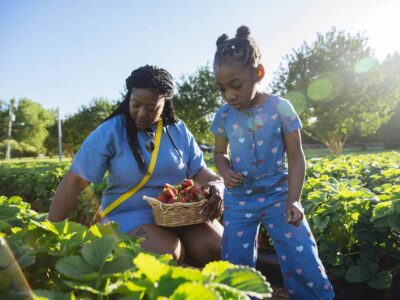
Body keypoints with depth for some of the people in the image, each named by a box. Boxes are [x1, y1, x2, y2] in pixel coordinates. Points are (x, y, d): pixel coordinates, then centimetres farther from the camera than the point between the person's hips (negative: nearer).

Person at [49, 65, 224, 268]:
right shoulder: (110, 132, -9)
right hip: (129, 216, -3)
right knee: (168, 255, -31)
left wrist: (216, 186, -19)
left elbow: (199, 171, 5)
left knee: (217, 248, -19)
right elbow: (74, 181, -9)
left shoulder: (179, 131, 3)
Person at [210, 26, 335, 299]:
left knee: (303, 263, -7)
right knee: (236, 268, 6)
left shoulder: (280, 108, -10)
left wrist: (293, 200, -15)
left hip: (278, 194, -2)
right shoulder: (223, 115, -3)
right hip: (238, 200, 3)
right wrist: (225, 171, -11)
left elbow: (296, 157, -5)